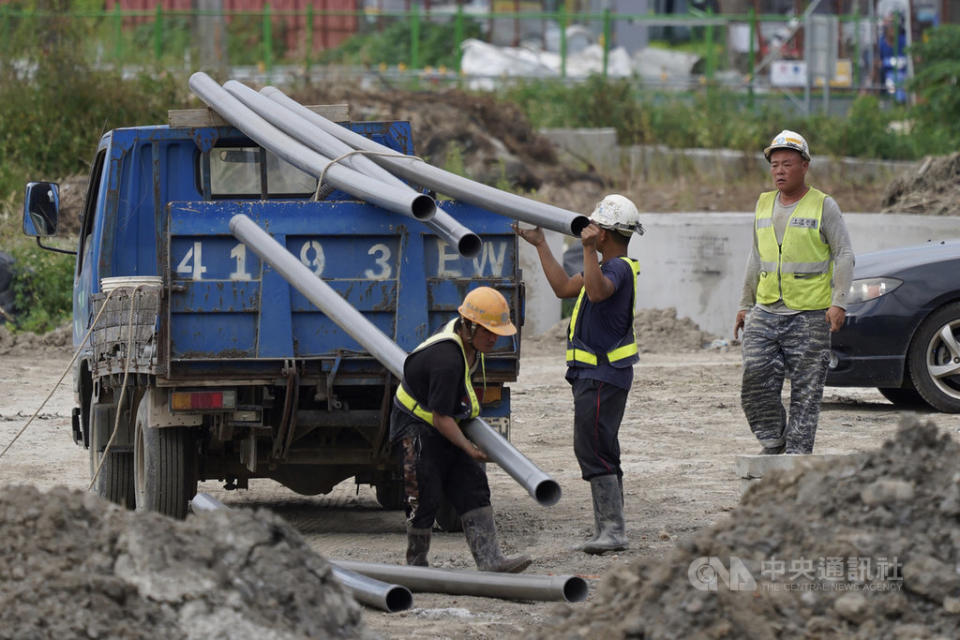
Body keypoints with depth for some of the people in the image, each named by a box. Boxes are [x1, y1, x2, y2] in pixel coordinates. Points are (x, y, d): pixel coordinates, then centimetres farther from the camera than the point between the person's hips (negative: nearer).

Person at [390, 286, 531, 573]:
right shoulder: (447, 360, -31)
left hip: (445, 429, 9)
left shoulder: (465, 337, -1)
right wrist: (468, 448, -18)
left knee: (472, 489, -3)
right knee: (426, 498, -7)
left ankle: (489, 559, -12)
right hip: (416, 428, -9)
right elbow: (440, 418, -26)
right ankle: (416, 565, 10)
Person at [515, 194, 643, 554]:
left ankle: (612, 529, -14)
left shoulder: (619, 268, -16)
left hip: (602, 376, -11)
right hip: (594, 373, 11)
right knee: (601, 452, 13)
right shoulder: (610, 267, 17)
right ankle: (608, 530, 17)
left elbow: (597, 292, -39)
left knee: (593, 450, -12)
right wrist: (539, 244, 25)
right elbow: (564, 288, 23)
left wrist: (589, 250, -38)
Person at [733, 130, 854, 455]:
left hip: (810, 315, -4)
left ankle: (798, 451, 4)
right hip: (766, 311, 4)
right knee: (756, 378, -8)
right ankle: (773, 442, 7)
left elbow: (844, 256, -5)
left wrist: (839, 302, -16)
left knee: (806, 391, -2)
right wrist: (745, 304, 19)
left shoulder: (823, 206, -2)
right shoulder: (764, 204, 13)